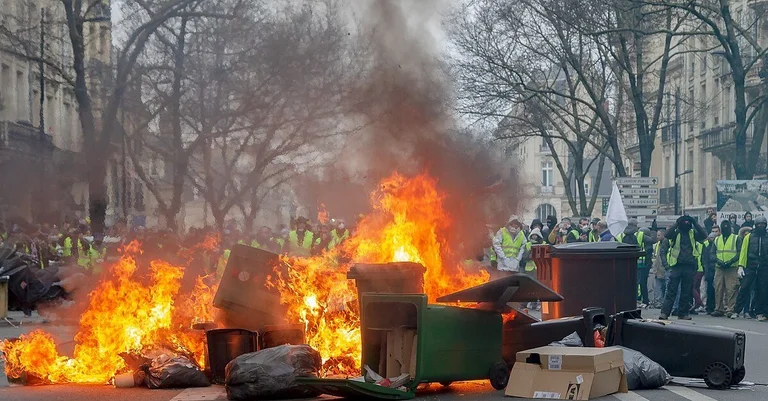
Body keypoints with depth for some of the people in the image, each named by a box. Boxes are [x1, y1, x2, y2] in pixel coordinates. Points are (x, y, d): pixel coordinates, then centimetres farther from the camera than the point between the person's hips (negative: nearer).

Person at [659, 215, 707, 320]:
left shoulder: (693, 233, 10)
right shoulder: (675, 233, 3)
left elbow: (704, 235, -5)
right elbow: (667, 235, -16)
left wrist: (695, 223, -10)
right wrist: (677, 223, -17)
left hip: (689, 266, 3)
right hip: (676, 265, -3)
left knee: (686, 292, 7)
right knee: (671, 290, -5)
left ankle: (683, 313, 14)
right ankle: (665, 312, -6)